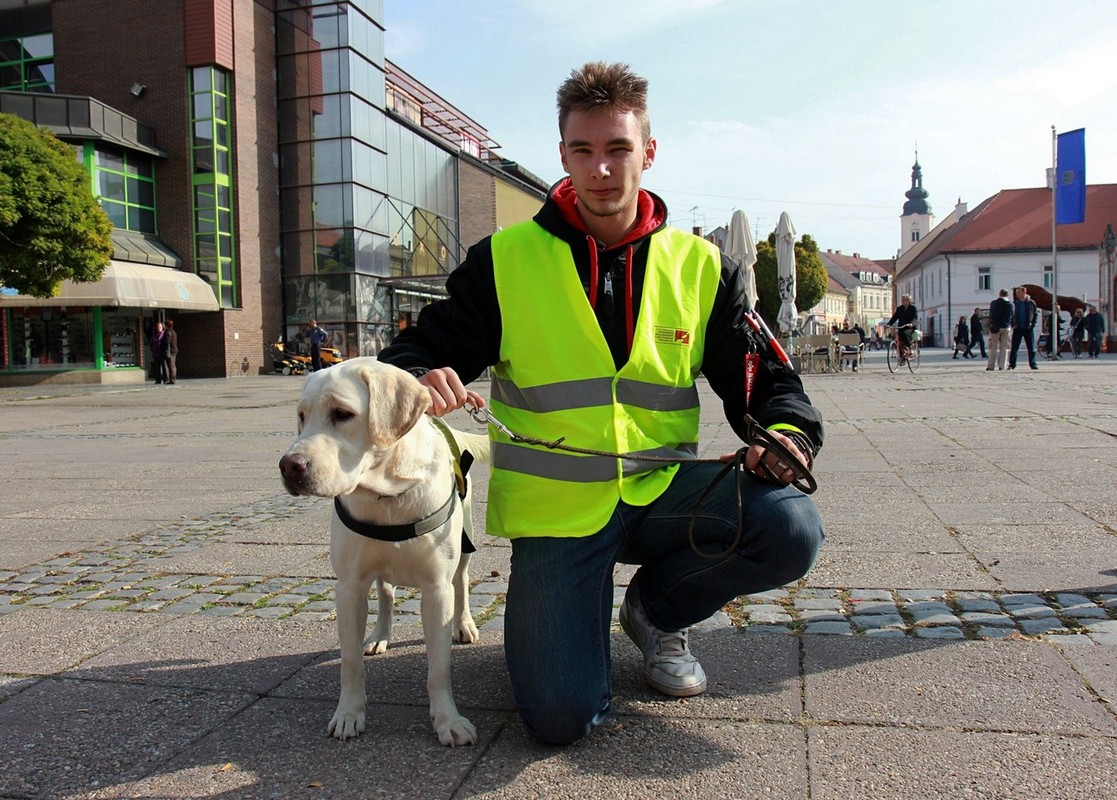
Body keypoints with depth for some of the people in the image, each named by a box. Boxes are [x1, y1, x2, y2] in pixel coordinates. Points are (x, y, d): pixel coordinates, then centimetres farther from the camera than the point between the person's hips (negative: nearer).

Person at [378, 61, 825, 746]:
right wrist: (419, 381, -25)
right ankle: (570, 612, 23)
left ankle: (658, 609, 7)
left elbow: (765, 379, 5)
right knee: (563, 718, -15)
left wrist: (789, 436, -18)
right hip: (556, 507, -2)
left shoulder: (700, 267, 4)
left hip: (661, 490, 3)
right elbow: (420, 351, 0)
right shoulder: (506, 260, -1)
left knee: (790, 527, -26)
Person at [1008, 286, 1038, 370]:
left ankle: (1033, 364, 10)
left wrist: (1032, 324, -3)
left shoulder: (1031, 303, 2)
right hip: (1017, 329, 0)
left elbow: (1035, 314, 8)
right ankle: (1012, 364, 2)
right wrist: (1013, 325, -3)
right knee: (1014, 348, -2)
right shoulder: (1015, 303, 5)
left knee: (1031, 348, 3)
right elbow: (1011, 315, 9)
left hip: (1028, 329, 0)